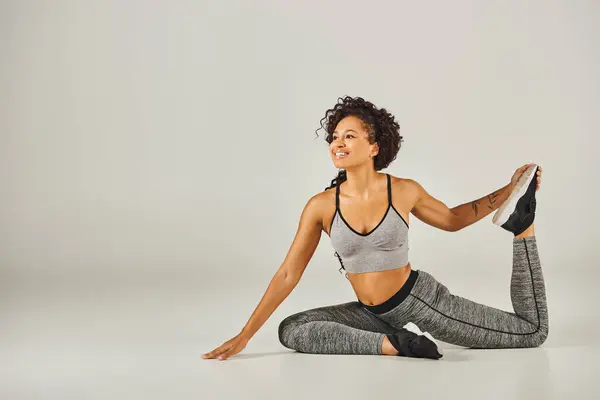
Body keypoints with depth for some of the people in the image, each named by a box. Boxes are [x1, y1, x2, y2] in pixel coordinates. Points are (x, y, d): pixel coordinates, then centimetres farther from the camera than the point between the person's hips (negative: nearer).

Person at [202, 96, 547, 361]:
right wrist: (244, 335, -10)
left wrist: (508, 192, -2)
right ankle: (394, 343, -22)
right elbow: (288, 274, -9)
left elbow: (452, 220, 7)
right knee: (290, 330, -17)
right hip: (373, 314, 3)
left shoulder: (405, 190, -15)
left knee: (534, 331, -1)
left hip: (422, 299, -3)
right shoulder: (321, 206, -13)